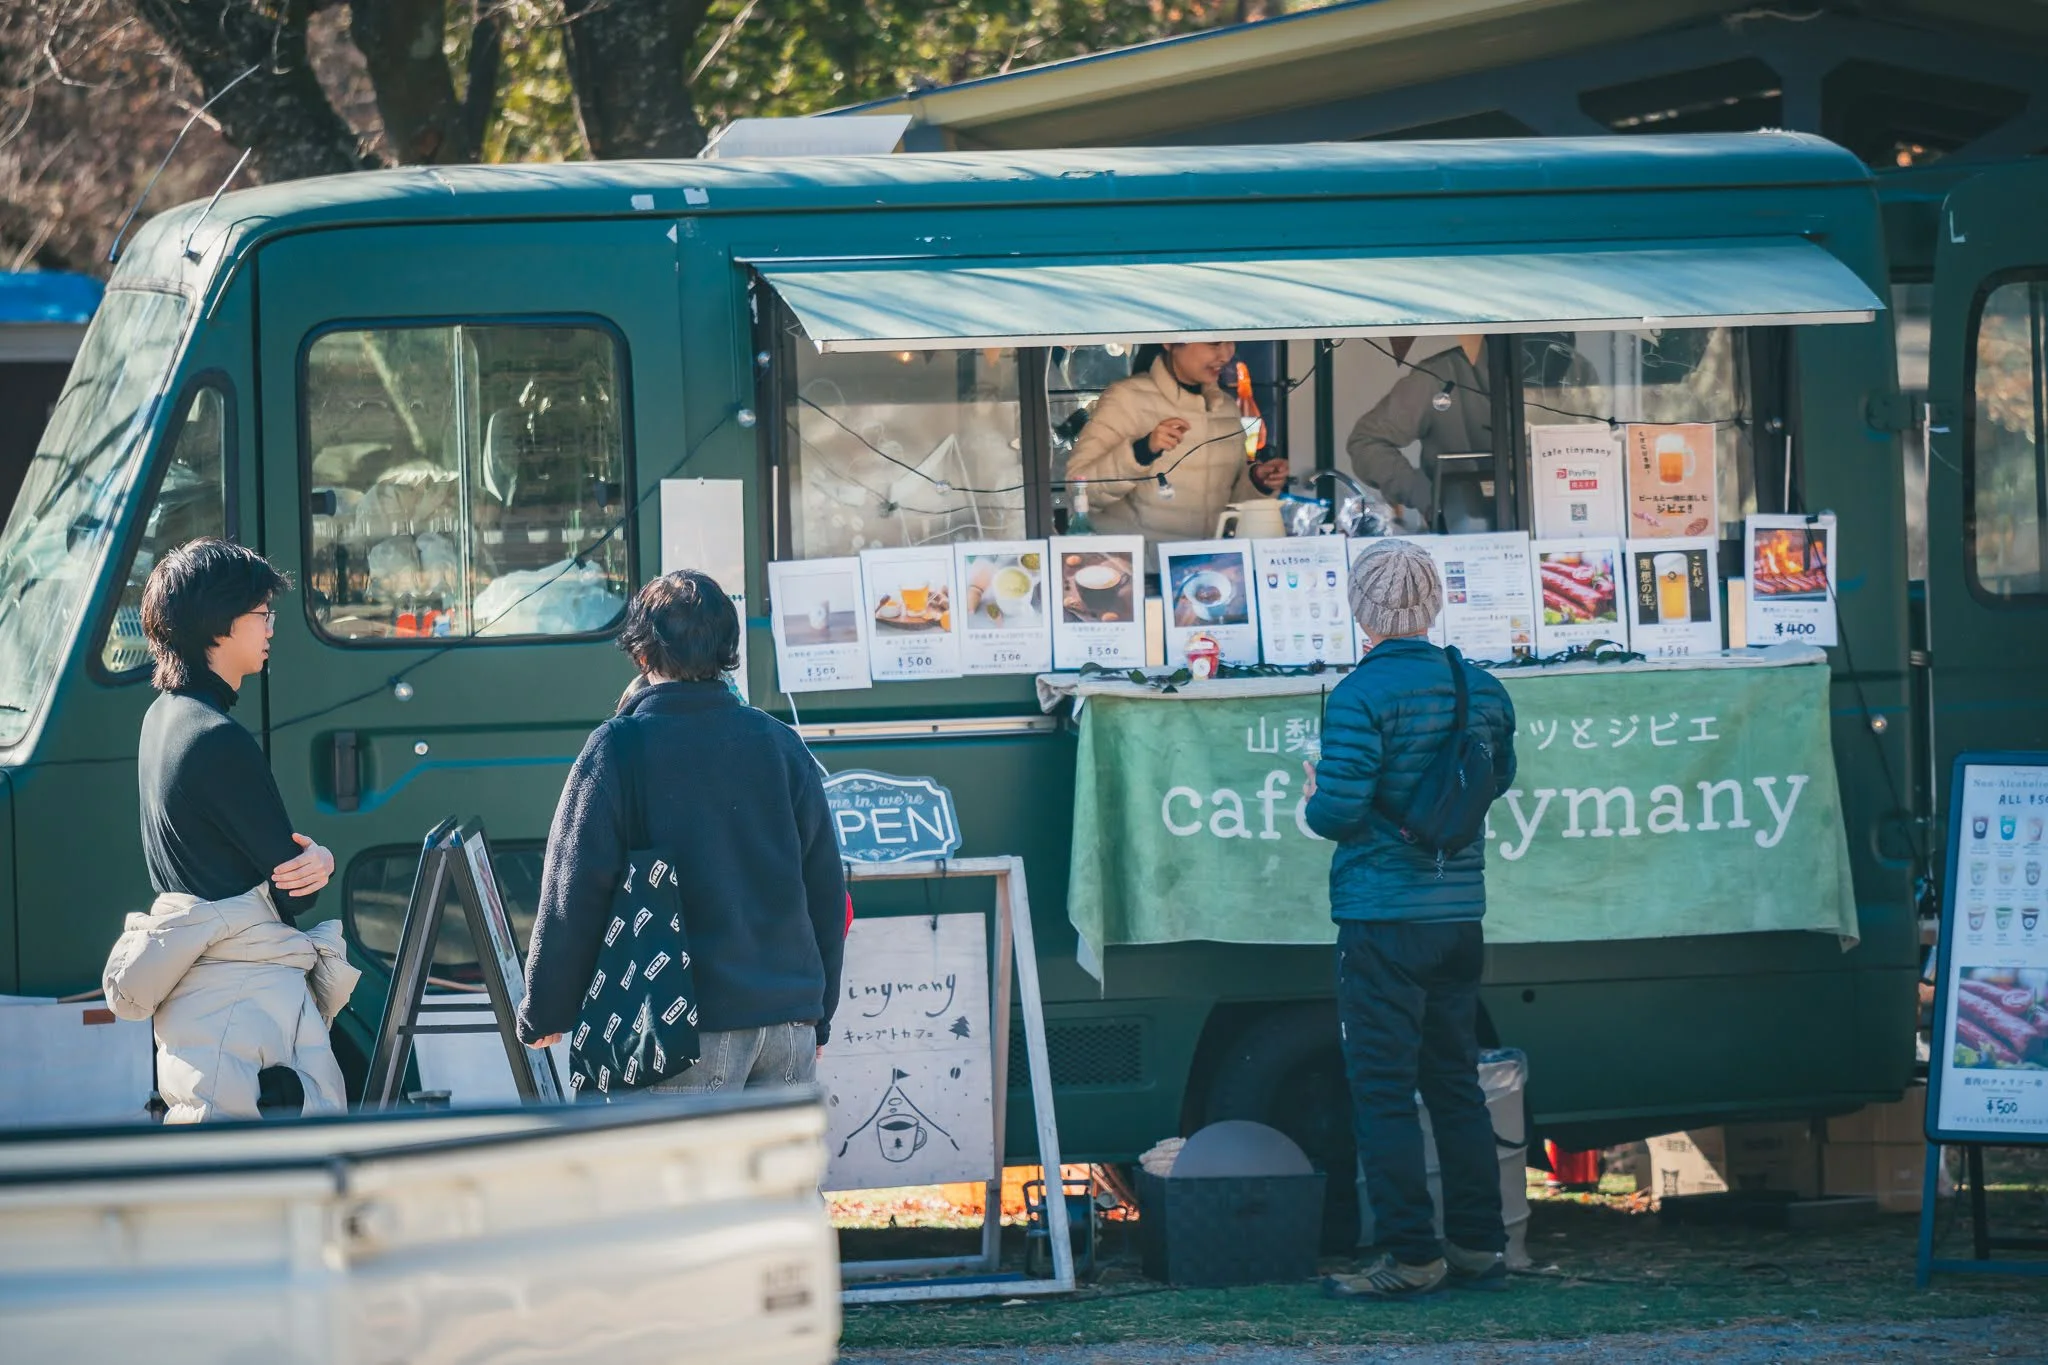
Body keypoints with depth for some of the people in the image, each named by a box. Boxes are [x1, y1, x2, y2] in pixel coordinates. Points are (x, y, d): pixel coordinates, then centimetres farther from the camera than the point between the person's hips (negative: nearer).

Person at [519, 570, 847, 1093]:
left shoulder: (617, 750, -5)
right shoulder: (782, 745, 9)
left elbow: (573, 895, -5)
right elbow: (827, 889, 14)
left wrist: (544, 1015, 6)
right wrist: (819, 1018, 23)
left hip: (691, 1026, -4)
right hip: (792, 1019, 4)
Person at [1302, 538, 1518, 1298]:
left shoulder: (1362, 695, -16)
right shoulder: (1479, 688, 5)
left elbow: (1338, 812, -19)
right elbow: (1499, 779, 20)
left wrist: (1316, 802, 3)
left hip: (1384, 917, -7)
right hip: (1459, 913, 7)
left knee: (1383, 1090, -1)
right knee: (1455, 1084, 15)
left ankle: (1411, 1257, -3)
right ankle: (1479, 1244, 17)